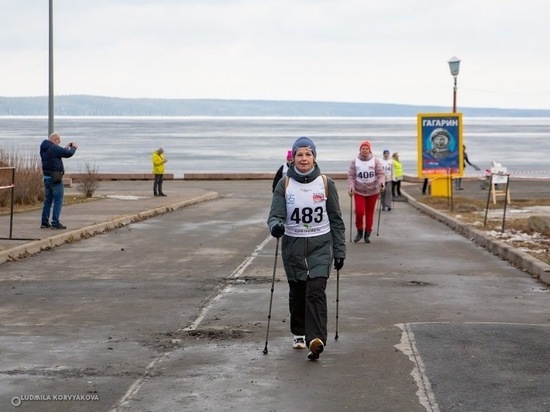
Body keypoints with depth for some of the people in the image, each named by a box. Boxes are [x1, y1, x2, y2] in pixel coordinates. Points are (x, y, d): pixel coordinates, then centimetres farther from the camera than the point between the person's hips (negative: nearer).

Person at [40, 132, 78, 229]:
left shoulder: (43, 149, 11)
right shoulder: (54, 148, -16)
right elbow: (69, 154, -16)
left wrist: (66, 148, 18)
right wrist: (74, 147, 3)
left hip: (46, 177, 9)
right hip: (55, 178, -9)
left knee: (48, 200, 14)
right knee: (58, 200, -3)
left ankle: (45, 222, 15)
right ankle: (55, 223, -5)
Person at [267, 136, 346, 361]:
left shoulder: (326, 183, 0)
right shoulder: (284, 184, -1)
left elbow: (336, 220, 5)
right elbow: (275, 214, -5)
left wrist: (339, 250, 3)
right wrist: (275, 226, -30)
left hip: (320, 244, -1)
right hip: (293, 245, 2)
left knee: (316, 290, -15)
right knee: (297, 292, 11)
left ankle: (316, 340, -23)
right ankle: (299, 334, 31)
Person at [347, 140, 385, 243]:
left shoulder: (375, 161, -1)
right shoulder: (355, 161, -1)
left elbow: (381, 174, -6)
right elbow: (351, 176, -3)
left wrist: (381, 182, -26)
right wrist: (350, 187, -18)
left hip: (373, 191, 1)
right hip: (359, 191, -1)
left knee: (370, 213, 7)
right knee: (359, 211, -12)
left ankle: (367, 234, 20)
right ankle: (359, 231, 10)